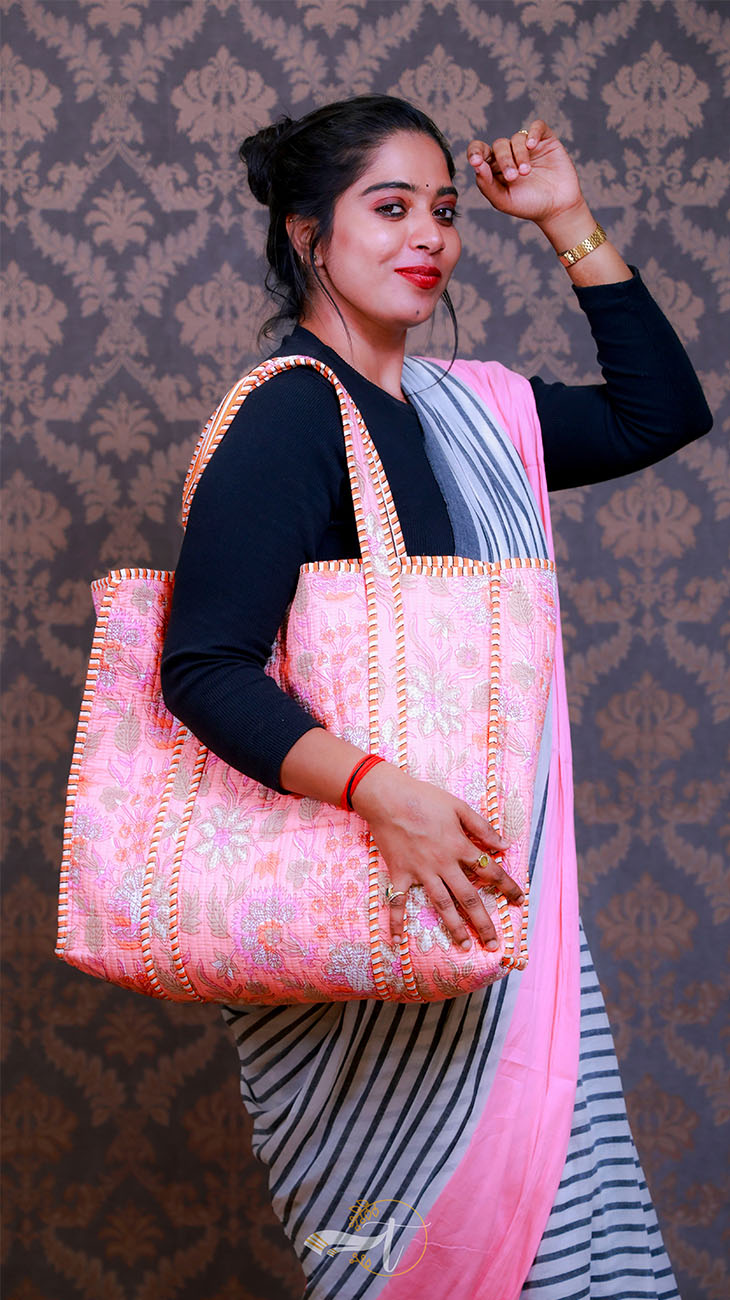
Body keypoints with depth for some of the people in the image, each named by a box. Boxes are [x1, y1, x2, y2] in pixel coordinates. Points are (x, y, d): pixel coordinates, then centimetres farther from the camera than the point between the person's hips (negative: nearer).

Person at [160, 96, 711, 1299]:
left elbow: (661, 412, 20)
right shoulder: (290, 413, -12)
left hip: (484, 884, 8)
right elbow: (205, 668, -20)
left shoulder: (456, 410, 12)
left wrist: (570, 221, 13)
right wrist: (384, 793, -32)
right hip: (354, 905, -8)